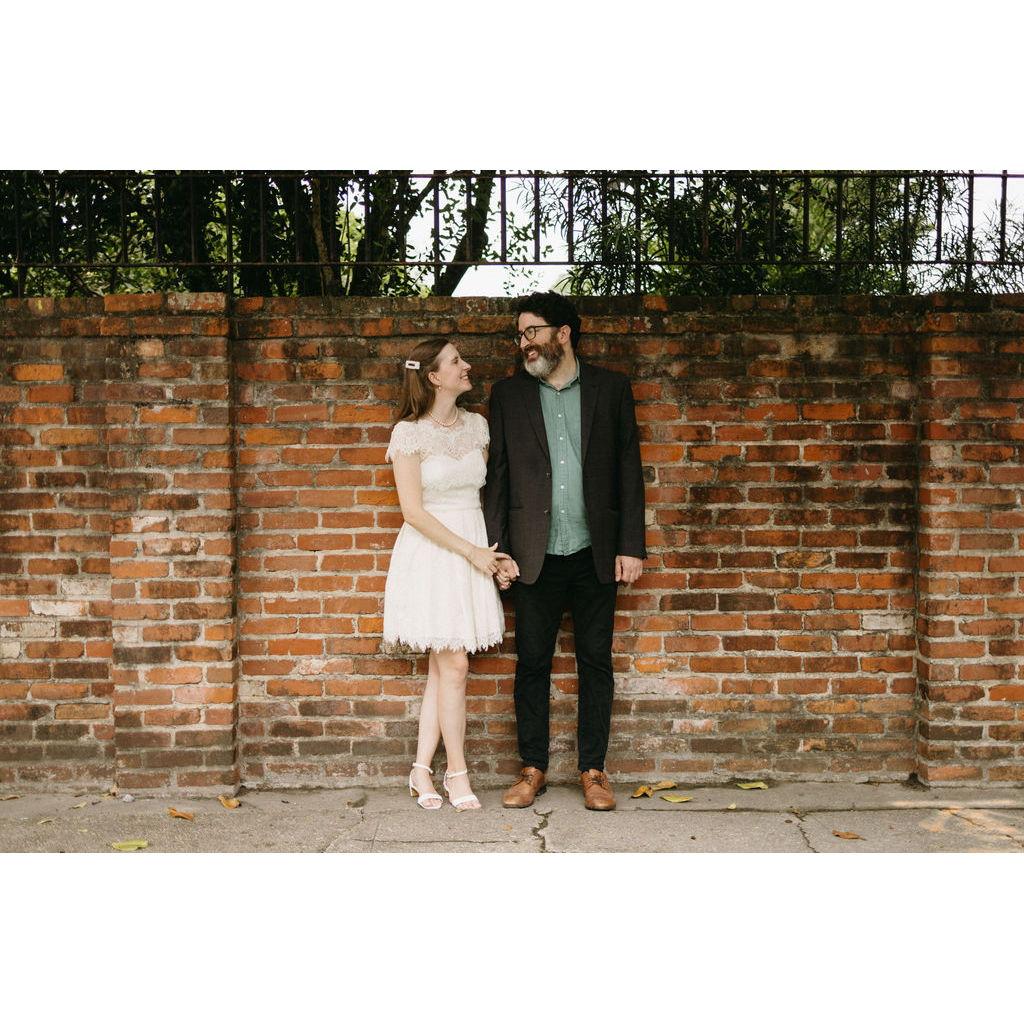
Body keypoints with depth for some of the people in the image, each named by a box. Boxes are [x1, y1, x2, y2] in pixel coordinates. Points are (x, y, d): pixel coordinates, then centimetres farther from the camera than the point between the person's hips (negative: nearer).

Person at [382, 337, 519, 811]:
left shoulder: (476, 426, 7)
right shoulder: (409, 433, -10)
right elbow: (414, 511, -12)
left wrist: (495, 551, 1)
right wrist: (471, 551, -13)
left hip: (473, 549, 5)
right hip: (431, 554, -5)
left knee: (442, 667, 7)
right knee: (453, 665, -5)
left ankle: (421, 769, 15)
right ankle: (457, 773, 9)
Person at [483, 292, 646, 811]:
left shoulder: (611, 388, 4)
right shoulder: (508, 393, 6)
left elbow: (629, 470, 3)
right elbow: (497, 475, 6)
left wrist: (631, 546, -2)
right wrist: (497, 550, 0)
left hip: (595, 553, 0)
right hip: (535, 554, 1)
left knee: (595, 661, 6)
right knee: (532, 662, 5)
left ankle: (593, 770, 16)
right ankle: (532, 768, 17)